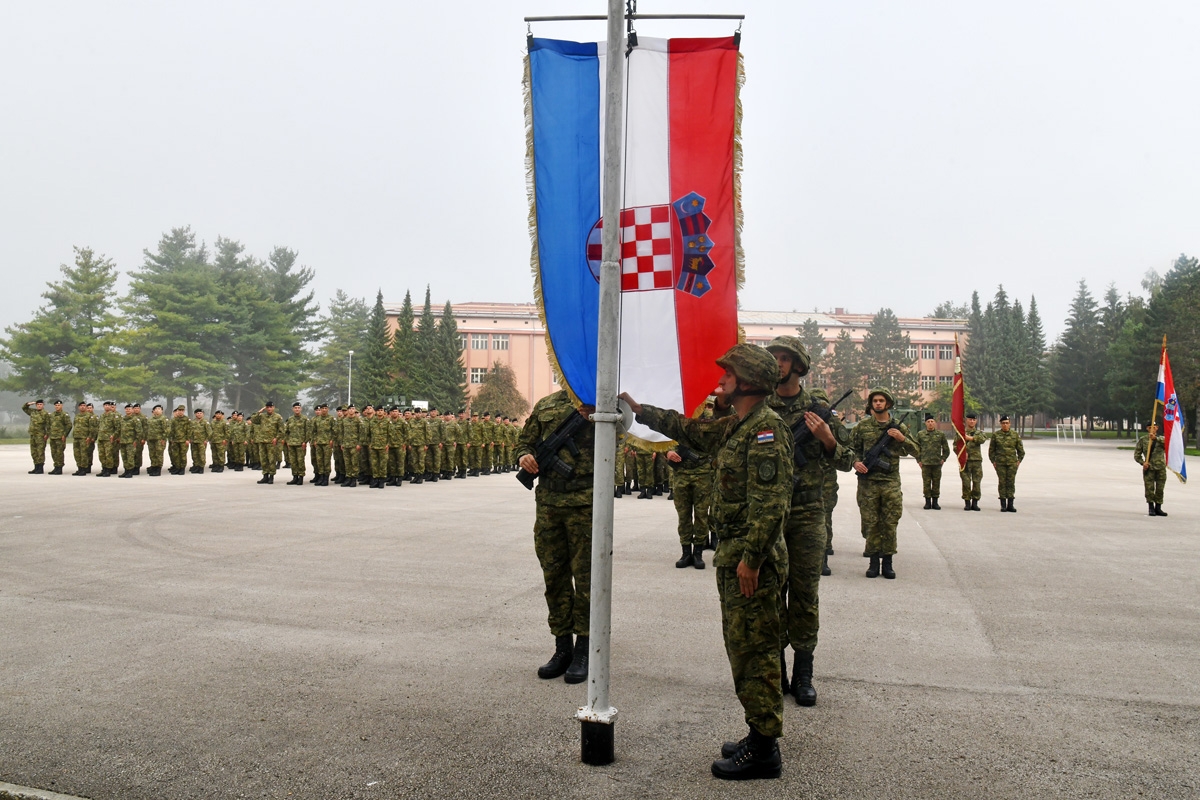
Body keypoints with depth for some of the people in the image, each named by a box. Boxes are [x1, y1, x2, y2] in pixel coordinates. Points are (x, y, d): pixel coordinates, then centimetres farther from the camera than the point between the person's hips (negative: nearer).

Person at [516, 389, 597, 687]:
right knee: (554, 576, 11)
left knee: (585, 576, 2)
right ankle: (562, 647, 24)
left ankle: (583, 651, 15)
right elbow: (525, 441, 18)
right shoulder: (546, 405, 13)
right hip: (548, 502, 4)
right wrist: (524, 456, -3)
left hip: (585, 503, -4)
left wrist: (589, 412, -25)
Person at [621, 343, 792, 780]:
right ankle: (759, 736, 26)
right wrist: (640, 410, 33)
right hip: (732, 555, 10)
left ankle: (763, 751, 6)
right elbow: (690, 429, 30)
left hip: (751, 559, -10)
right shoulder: (734, 426, 14)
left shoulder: (767, 428, -17)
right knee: (742, 645, 16)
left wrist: (751, 557, -24)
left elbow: (770, 502, -23)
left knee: (753, 649, -3)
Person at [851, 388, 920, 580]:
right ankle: (874, 561, 11)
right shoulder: (862, 426, 6)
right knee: (870, 523, 2)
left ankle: (887, 562, 9)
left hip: (891, 482, 0)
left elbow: (915, 451, 9)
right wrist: (856, 462, -9)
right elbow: (852, 448, 11)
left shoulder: (899, 427, 8)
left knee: (890, 524, 1)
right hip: (868, 481, 0)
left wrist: (902, 438, -8)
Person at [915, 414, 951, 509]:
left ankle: (935, 502, 12)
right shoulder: (920, 434, 4)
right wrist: (919, 460, 4)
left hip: (937, 463, 1)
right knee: (926, 483, 1)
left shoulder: (941, 434, 5)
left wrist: (943, 459, 4)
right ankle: (928, 502, 9)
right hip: (925, 463, 0)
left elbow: (946, 449, 13)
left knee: (936, 483, 4)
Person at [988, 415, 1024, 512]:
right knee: (1002, 483, 0)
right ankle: (1003, 504, 5)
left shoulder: (1015, 435, 6)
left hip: (1012, 463, 1)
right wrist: (993, 461, 2)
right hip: (1000, 463, -1)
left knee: (1011, 483, 1)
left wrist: (1019, 460, 3)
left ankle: (1010, 504, 6)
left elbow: (1020, 449, 11)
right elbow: (991, 449, 9)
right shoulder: (995, 435, 4)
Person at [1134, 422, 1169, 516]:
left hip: (1161, 468, 1)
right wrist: (1143, 462, -10)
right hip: (1149, 468, -1)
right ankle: (1151, 508, 9)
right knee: (1149, 489, -3)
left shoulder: (1161, 439, 9)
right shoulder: (1142, 440, 6)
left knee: (1160, 489, 5)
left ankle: (1158, 508, 16)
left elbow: (1167, 442, -17)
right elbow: (1137, 454, 6)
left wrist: (1156, 438, -27)